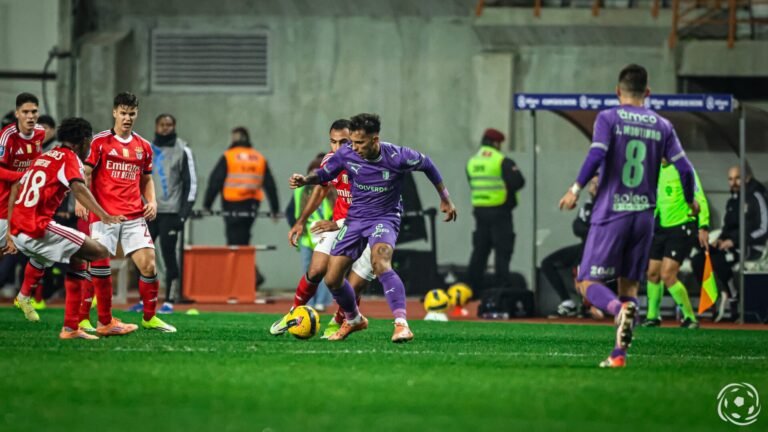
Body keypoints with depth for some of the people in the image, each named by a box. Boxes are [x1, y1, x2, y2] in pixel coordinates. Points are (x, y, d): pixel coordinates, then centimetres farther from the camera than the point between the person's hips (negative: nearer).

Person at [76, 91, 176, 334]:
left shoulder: (143, 147, 13)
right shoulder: (100, 142, 1)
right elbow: (86, 175, -1)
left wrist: (152, 201, 7)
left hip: (134, 216, 3)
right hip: (104, 215, -3)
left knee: (148, 264, -6)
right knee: (100, 267, -9)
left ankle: (149, 318, 9)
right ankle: (105, 322, 1)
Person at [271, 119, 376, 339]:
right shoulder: (330, 161, -7)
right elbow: (321, 189, 14)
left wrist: (338, 224, -26)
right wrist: (301, 221, 15)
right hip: (339, 224, 4)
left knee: (353, 288, -9)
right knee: (316, 270, -10)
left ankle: (338, 323, 19)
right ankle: (294, 314, 12)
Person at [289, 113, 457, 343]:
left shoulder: (397, 157, -20)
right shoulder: (346, 154, -12)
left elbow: (426, 165, -1)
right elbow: (325, 173, 8)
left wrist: (445, 199, 11)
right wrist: (305, 180, -15)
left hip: (385, 218, -5)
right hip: (355, 218, 5)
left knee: (380, 264, -34)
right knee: (332, 279, 4)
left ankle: (401, 324, -38)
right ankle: (353, 320, 33)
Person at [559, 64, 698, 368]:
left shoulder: (608, 119, -2)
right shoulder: (662, 126, 9)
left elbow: (596, 155, -17)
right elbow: (684, 169, 5)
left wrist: (576, 189, -9)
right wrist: (690, 202, 21)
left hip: (610, 214, -4)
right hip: (644, 215, 4)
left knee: (588, 283, -1)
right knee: (630, 285, 11)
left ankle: (620, 309, -32)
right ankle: (619, 353, 0)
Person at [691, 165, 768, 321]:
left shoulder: (755, 197, -9)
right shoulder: (732, 201, 18)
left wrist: (734, 241, -19)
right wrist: (720, 239, 1)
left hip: (752, 247, -9)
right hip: (731, 245, 9)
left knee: (718, 260, -33)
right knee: (698, 260, -10)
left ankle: (733, 301, -17)